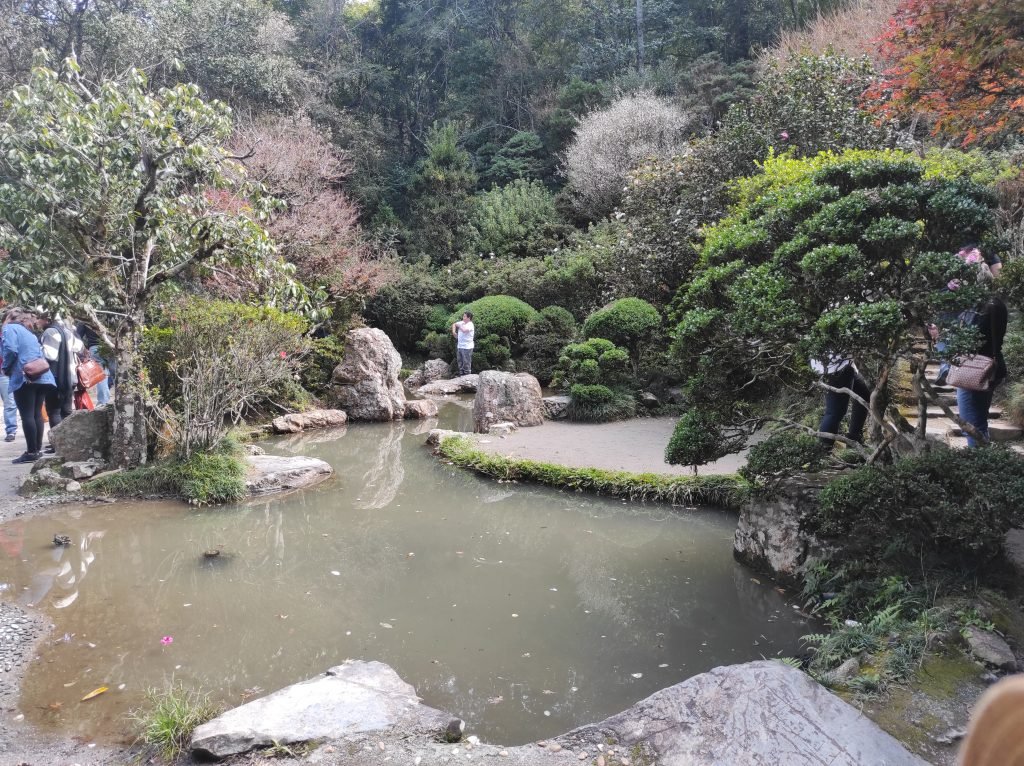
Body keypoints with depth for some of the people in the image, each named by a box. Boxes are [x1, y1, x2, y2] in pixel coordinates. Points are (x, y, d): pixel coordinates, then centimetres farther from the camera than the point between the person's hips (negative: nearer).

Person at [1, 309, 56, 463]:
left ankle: (32, 452, -8)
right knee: (37, 413, 11)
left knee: (27, 415, -7)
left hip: (24, 378, -7)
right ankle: (38, 449, 14)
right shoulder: (30, 333, 26)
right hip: (42, 377, 8)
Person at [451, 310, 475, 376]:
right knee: (460, 363, 17)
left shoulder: (470, 325, -15)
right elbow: (454, 324, 25)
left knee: (466, 363, -3)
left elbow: (464, 330, -34)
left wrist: (459, 325, -15)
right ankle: (461, 375, 27)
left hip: (467, 348, -9)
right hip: (460, 346, 9)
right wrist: (453, 331, 7)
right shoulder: (462, 323, 9)